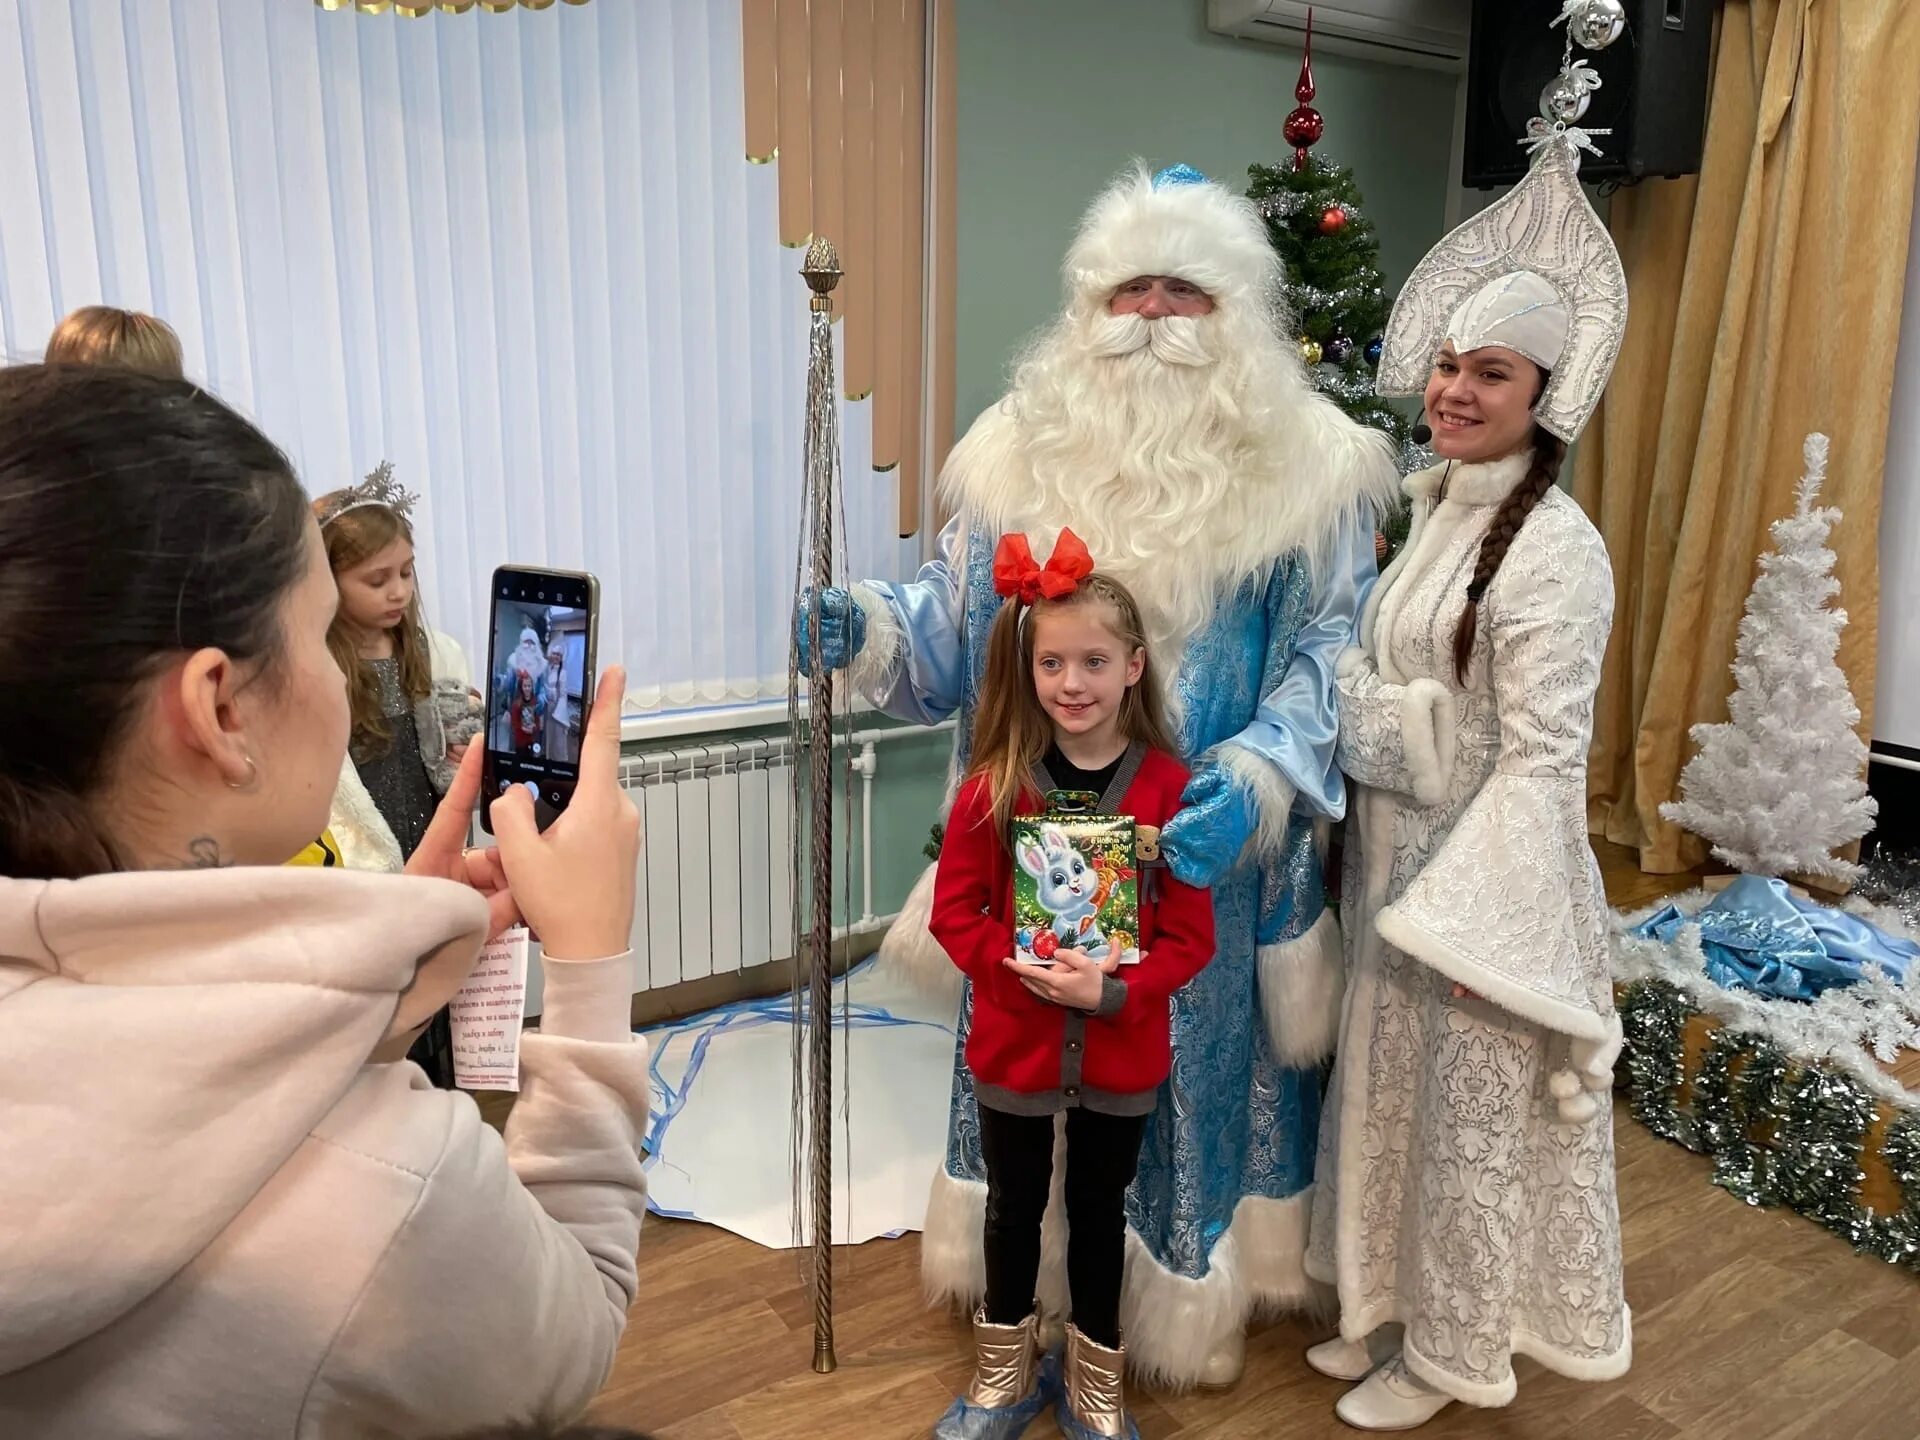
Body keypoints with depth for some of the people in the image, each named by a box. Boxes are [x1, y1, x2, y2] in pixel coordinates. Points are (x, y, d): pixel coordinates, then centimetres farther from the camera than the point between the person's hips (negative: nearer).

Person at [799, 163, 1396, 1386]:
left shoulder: (1307, 466, -5)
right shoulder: (1027, 449, 2)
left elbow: (1331, 650, -9)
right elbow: (957, 615, 6)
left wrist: (1257, 779, -25)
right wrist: (866, 627, -15)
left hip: (1208, 858, -2)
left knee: (1194, 1063, 13)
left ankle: (1191, 1297, 37)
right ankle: (1034, 1276, 39)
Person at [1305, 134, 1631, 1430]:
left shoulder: (1554, 545, -18)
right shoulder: (1429, 508, 6)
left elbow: (1544, 758, -20)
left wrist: (1469, 923, -20)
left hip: (1485, 873, -7)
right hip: (1396, 853, 8)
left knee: (1474, 1112, 10)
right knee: (1391, 1090, 19)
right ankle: (1396, 1308, 40)